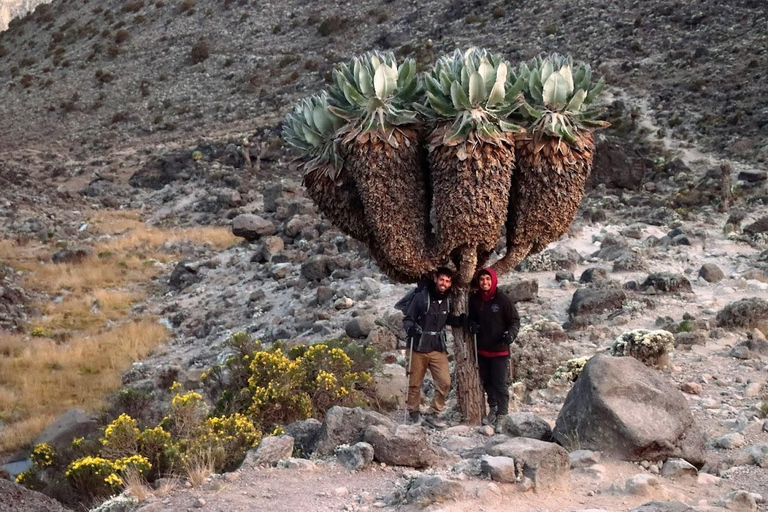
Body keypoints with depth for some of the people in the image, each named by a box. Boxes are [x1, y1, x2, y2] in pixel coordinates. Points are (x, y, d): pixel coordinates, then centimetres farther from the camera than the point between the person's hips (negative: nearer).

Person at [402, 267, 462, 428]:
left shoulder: (448, 300, 5)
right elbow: (408, 319, -5)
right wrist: (410, 328, -25)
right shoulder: (421, 296, -8)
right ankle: (413, 412, 25)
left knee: (444, 383, -7)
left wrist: (460, 321, 1)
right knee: (415, 383, 6)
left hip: (438, 349, 4)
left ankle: (433, 414, 7)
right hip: (418, 348, -3)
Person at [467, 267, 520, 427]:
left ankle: (502, 414, 3)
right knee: (487, 382, 15)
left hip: (499, 350, -5)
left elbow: (515, 320, -3)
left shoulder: (502, 300, -10)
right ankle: (493, 409, 29)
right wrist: (471, 325, -3)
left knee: (500, 384, -5)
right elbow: (471, 317, 19)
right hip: (482, 349, 5)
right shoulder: (474, 300, 3)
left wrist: (511, 333, -21)